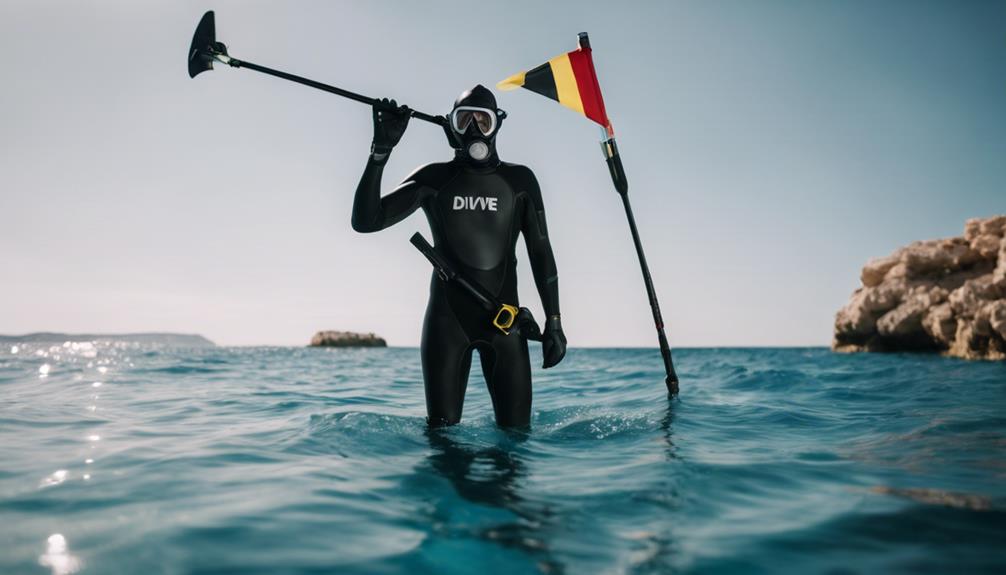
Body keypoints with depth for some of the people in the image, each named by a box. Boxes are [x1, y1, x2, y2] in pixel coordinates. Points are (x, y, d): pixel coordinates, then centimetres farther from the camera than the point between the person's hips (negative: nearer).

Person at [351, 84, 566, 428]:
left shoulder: (519, 180, 6)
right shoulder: (434, 179, 4)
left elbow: (540, 252, 8)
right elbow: (365, 221, -4)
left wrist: (553, 321, 2)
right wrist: (381, 151, -13)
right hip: (447, 318, 0)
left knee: (516, 430, 0)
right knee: (442, 431, 0)